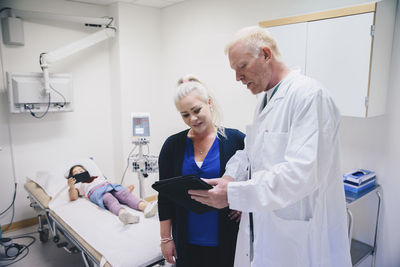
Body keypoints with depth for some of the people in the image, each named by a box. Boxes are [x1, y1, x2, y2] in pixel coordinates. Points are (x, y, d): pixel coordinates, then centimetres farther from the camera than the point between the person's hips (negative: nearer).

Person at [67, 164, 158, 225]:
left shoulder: (98, 177, 43)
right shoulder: (78, 185, 34)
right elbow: (73, 198, 16)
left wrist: (126, 188, 15)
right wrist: (71, 186, -3)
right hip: (95, 192, -3)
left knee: (124, 193, -31)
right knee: (109, 199, -38)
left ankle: (145, 207, -60)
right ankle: (123, 213, -72)